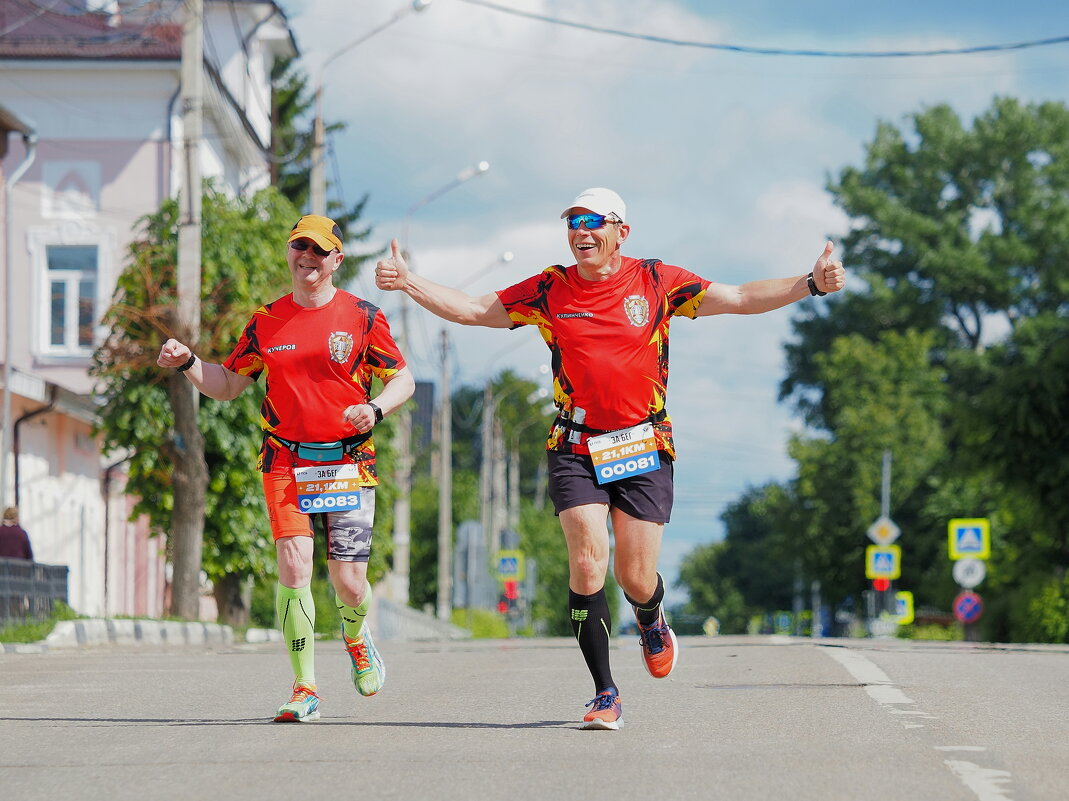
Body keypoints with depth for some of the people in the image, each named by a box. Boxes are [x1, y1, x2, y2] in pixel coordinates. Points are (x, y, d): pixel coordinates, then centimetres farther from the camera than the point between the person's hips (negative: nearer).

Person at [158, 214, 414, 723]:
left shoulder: (362, 317, 3)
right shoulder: (266, 322, 9)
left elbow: (403, 379, 6)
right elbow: (228, 385, 16)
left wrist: (375, 408, -15)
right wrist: (188, 363, -2)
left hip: (348, 464, -1)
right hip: (286, 462, 1)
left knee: (348, 581, -3)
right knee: (293, 566, -15)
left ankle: (356, 636, 35)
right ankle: (305, 689, -8)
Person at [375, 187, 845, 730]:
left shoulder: (656, 282, 0)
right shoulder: (549, 290, 3)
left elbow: (739, 299, 0)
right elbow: (471, 310, 7)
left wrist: (810, 284, -11)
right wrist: (407, 282, -5)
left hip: (644, 446, 0)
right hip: (576, 449, 0)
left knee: (635, 577, -3)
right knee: (587, 559, -15)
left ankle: (651, 622, 36)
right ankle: (605, 691, -4)